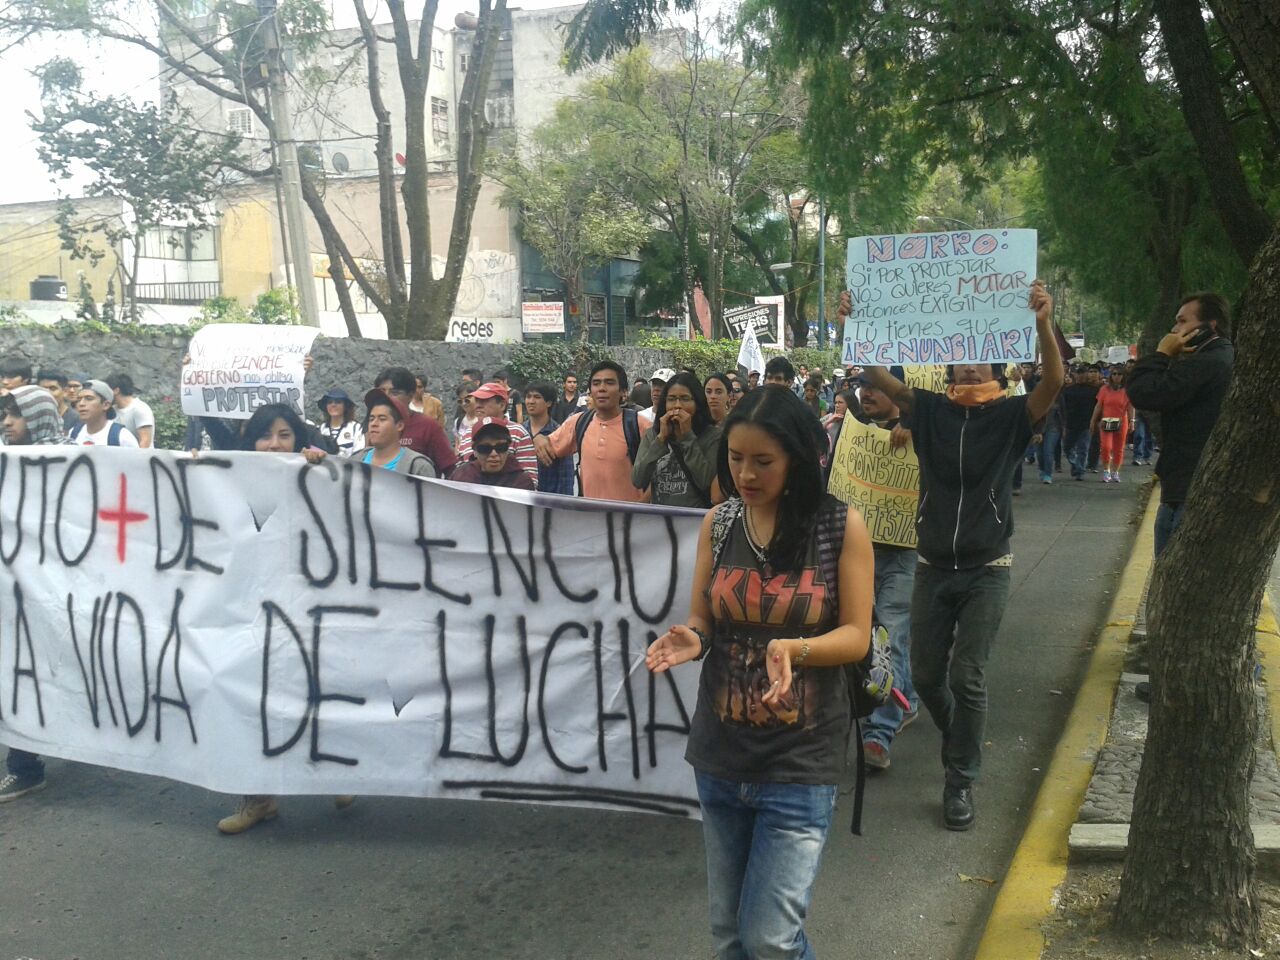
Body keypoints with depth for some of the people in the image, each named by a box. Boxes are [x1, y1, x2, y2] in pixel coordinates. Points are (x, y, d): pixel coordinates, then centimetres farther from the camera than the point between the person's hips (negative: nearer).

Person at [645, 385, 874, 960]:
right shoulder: (718, 523, 1)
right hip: (720, 757, 4)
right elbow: (702, 621, 7)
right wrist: (689, 641, -17)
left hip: (800, 762, -4)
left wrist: (792, 648, -26)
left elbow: (856, 635, -6)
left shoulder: (842, 526, -8)